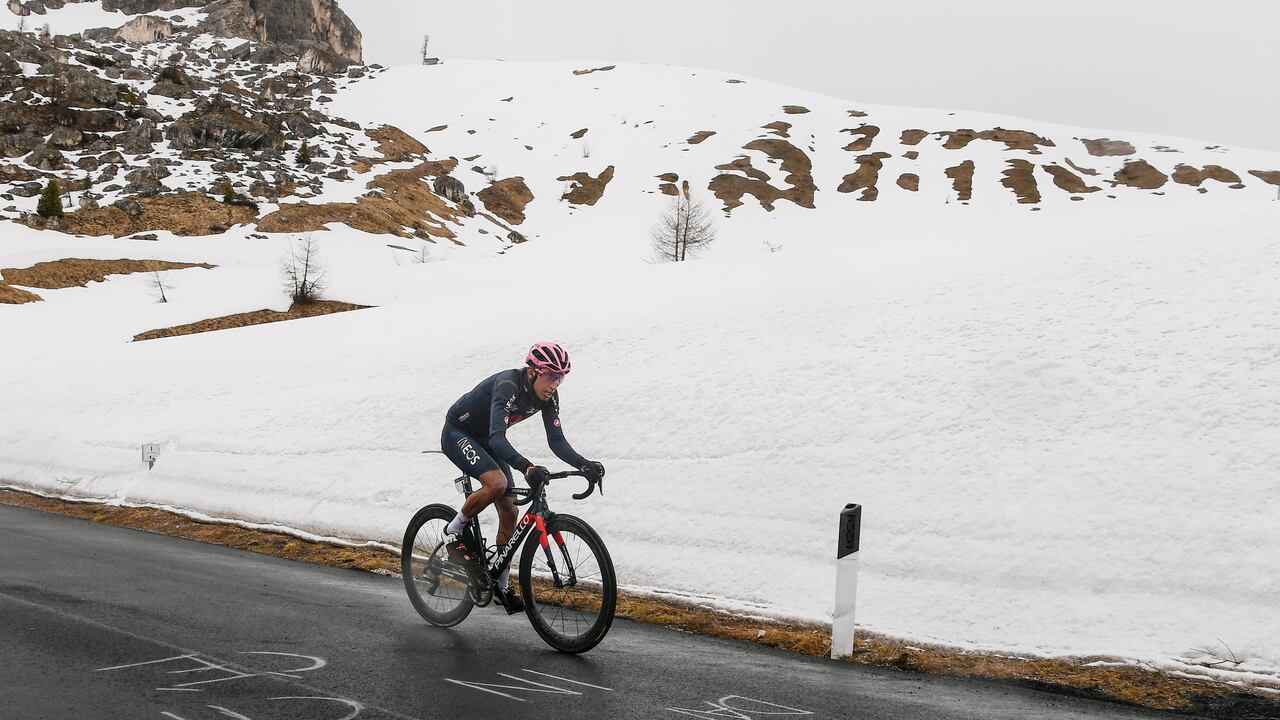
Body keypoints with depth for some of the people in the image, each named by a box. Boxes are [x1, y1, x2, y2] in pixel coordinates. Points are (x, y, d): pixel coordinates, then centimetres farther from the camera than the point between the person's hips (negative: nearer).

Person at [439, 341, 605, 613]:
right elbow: (497, 437, -46)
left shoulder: (548, 396, -12)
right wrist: (526, 467, -61)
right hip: (458, 434, -8)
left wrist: (583, 464, -29)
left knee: (509, 511, 0)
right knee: (497, 482, -33)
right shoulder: (508, 386, -35)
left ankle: (501, 583, 13)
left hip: (485, 441, 8)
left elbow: (557, 441, -12)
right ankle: (454, 535, -10)